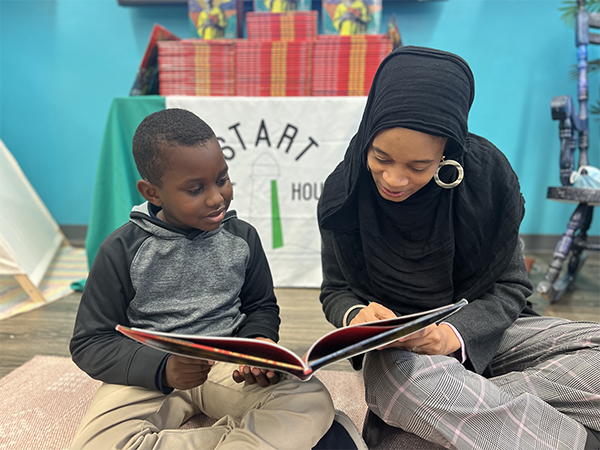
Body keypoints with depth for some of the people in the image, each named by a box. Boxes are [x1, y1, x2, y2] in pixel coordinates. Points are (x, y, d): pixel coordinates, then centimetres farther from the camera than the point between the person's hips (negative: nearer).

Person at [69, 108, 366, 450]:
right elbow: (90, 342, -3)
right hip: (151, 375, 0)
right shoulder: (123, 250, -6)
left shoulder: (242, 237, 2)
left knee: (313, 402, -22)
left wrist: (259, 343, -10)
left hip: (231, 362, 1)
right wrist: (163, 369, -21)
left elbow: (262, 307, 14)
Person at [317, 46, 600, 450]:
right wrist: (356, 315, -24)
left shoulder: (487, 173, -11)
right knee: (394, 372, -39)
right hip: (395, 347, -1)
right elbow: (336, 290, 1)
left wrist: (457, 333, -24)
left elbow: (509, 287, -4)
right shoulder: (344, 191, -10)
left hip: (480, 330, 2)